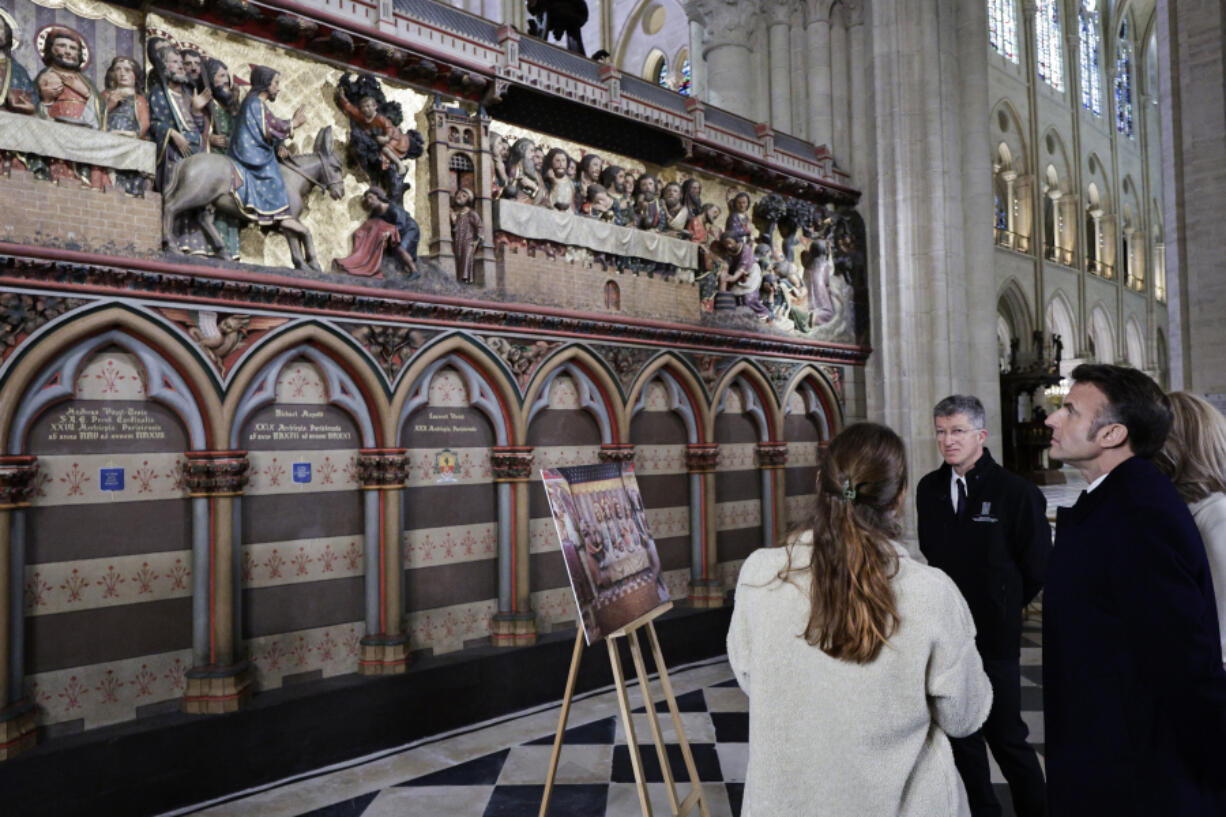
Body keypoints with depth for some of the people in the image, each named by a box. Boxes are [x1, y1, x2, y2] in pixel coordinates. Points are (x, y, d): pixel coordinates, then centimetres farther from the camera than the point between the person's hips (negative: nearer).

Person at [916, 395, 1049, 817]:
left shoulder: (1016, 492, -13)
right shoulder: (929, 489, 2)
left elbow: (1037, 569, -4)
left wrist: (1002, 607, 6)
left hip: (995, 639, -5)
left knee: (1005, 736, 7)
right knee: (961, 735, 16)